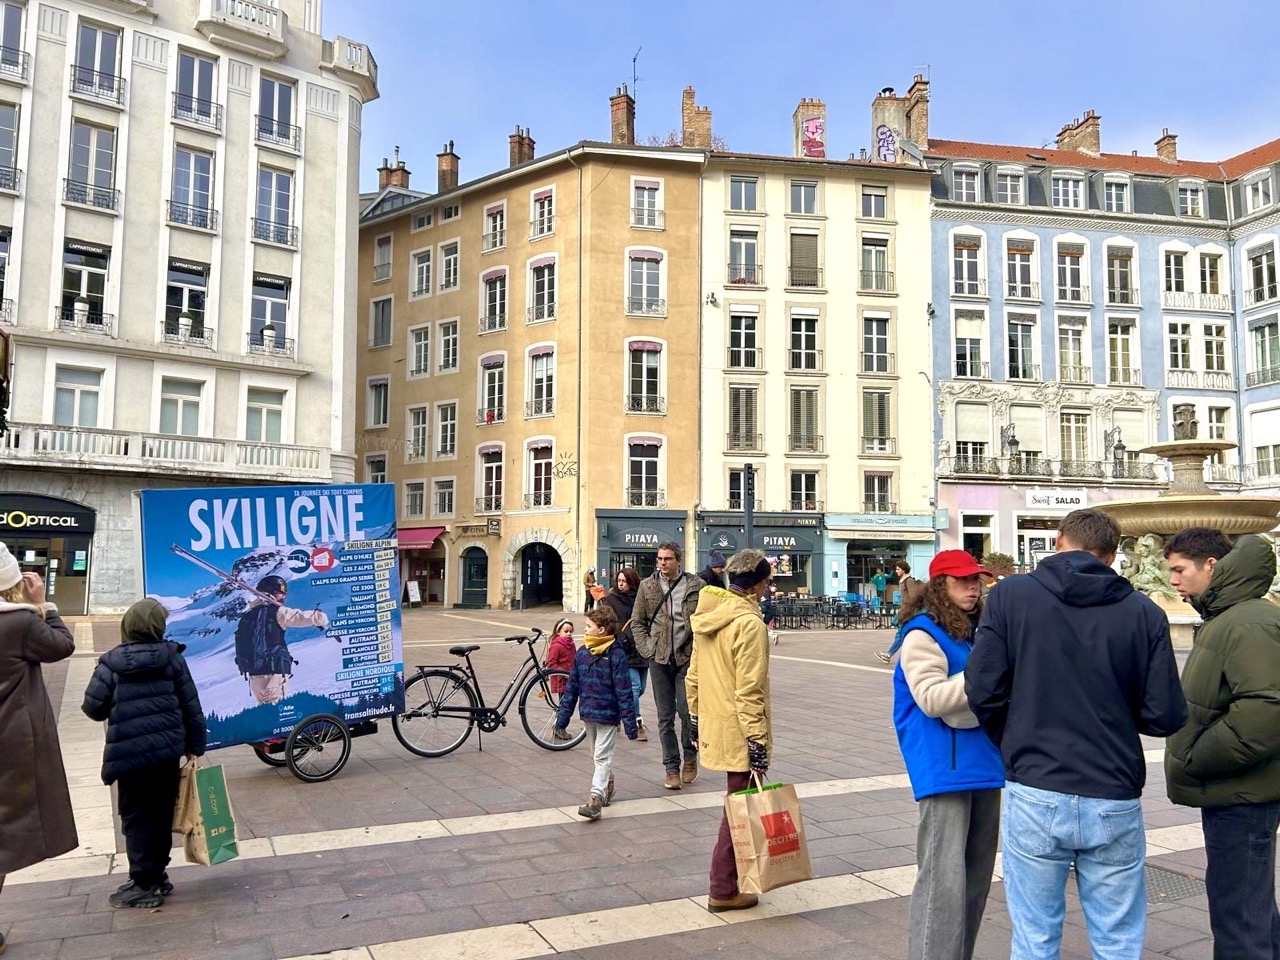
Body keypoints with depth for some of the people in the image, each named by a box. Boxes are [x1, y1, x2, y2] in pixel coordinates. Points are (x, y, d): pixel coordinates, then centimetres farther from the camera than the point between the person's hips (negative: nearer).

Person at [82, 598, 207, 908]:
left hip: (130, 752, -3)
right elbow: (191, 706, 3)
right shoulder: (172, 658, 1)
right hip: (168, 749, 3)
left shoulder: (111, 663, -5)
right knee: (161, 814, 14)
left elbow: (93, 708, -3)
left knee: (137, 817, 6)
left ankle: (145, 885, 10)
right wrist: (194, 746, 12)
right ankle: (157, 876, 25)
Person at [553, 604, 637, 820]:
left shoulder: (616, 655, -15)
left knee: (602, 757, -5)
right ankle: (607, 786, 37)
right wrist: (562, 719, 7)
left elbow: (624, 692, -15)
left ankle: (596, 798, -8)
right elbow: (572, 687, 7)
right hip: (588, 714, 6)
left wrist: (630, 724, -14)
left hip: (607, 715, -6)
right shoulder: (581, 653, 2)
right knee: (598, 756, 19)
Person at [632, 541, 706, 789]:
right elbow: (637, 622, 9)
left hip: (687, 657, -2)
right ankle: (672, 768, 18)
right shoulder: (647, 586, 4)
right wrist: (646, 649, -1)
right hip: (659, 658, 2)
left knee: (687, 710, -4)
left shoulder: (696, 586, -1)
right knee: (665, 717, 7)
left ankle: (690, 757, 22)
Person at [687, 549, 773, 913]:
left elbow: (693, 676, 13)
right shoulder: (749, 623, -19)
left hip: (713, 728, 8)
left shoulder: (707, 617, 7)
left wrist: (696, 719, 21)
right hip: (739, 733, -8)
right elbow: (749, 692, -21)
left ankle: (728, 880, 30)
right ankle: (724, 891, 13)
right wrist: (757, 743, -17)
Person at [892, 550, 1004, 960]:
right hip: (945, 768, -8)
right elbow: (932, 698, -20)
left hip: (983, 763, 9)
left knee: (977, 874, 16)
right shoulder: (922, 634, -11)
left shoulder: (977, 630, 13)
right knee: (945, 880, -8)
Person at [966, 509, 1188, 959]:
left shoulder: (1010, 596, -4)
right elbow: (1165, 716, -3)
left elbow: (983, 690, -8)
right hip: (1114, 803, 1)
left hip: (1035, 796, -1)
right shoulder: (1144, 612, -2)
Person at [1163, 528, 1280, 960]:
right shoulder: (1222, 619, 14)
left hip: (1240, 798, -11)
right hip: (1234, 794, 11)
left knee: (1239, 923, -4)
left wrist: (1193, 762, -20)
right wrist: (1193, 760, 10)